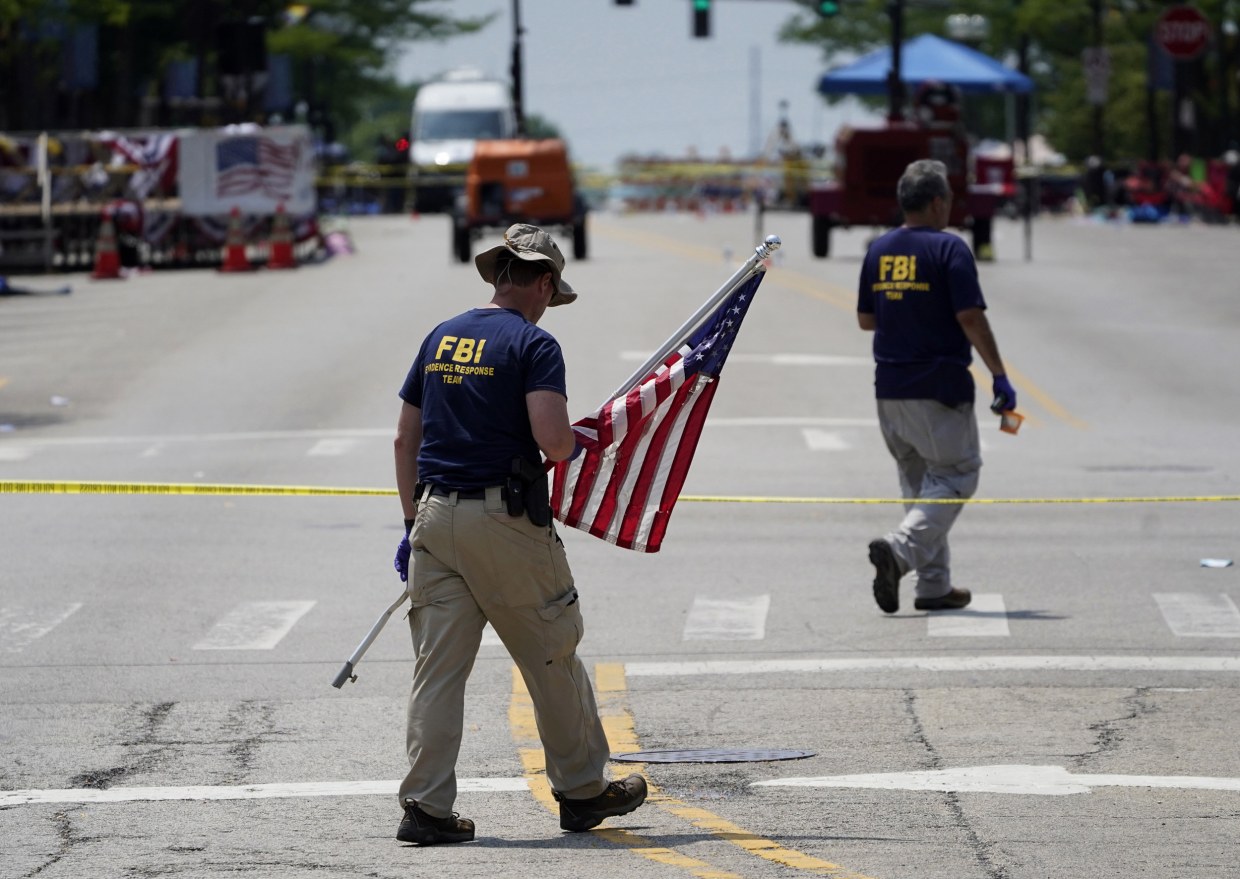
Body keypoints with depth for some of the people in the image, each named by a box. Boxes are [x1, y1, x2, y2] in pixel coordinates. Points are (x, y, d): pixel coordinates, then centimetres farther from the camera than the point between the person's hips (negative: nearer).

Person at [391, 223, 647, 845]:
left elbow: (405, 439, 15)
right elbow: (551, 441, -19)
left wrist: (414, 523, 20)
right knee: (551, 657, 9)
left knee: (438, 665, 3)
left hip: (436, 515, 6)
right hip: (505, 519, -6)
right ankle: (582, 791, 19)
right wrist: (575, 444, 4)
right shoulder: (533, 344, -7)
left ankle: (425, 806, -2)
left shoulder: (441, 338, 13)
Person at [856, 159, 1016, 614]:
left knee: (918, 482, 15)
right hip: (939, 387, -7)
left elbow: (865, 319, 14)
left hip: (888, 389, 7)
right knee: (955, 477, 2)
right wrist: (1000, 377, -11)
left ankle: (934, 585, 14)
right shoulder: (948, 249, -11)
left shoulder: (879, 250, 8)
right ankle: (900, 548, -20)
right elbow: (971, 319, -16)